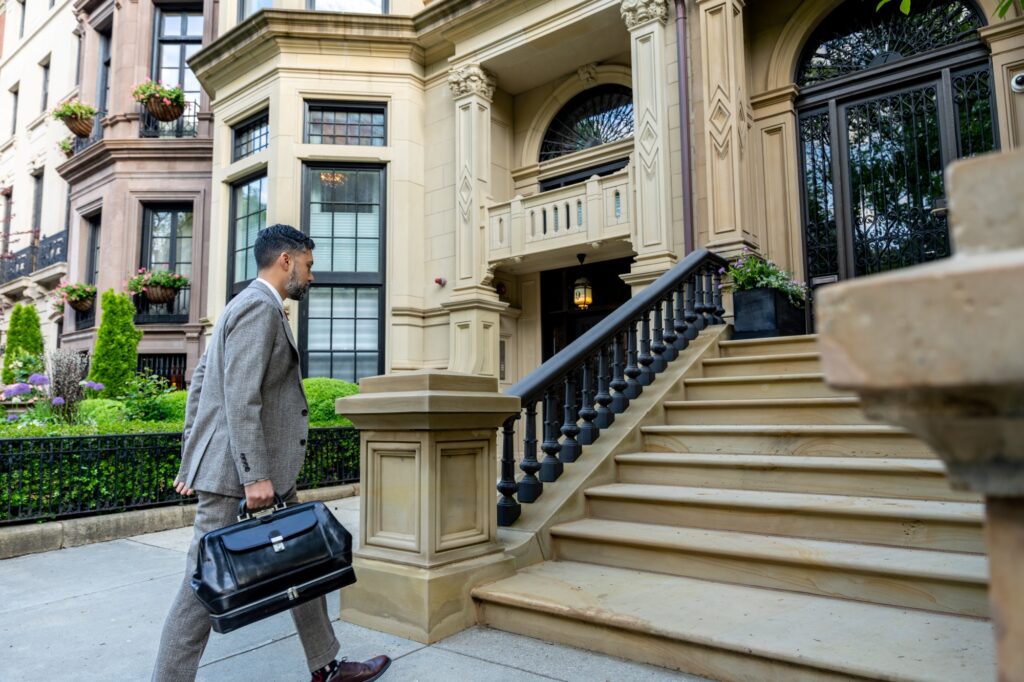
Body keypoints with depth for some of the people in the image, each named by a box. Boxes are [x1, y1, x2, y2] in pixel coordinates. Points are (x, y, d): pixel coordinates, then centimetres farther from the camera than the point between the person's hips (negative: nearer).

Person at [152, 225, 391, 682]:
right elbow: (241, 397, -22)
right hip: (235, 472, -11)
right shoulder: (260, 306, -14)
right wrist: (255, 475, -23)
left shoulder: (249, 305, 17)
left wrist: (191, 460, 20)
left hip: (265, 469, 11)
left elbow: (199, 381, 19)